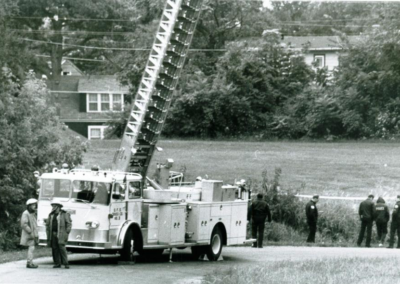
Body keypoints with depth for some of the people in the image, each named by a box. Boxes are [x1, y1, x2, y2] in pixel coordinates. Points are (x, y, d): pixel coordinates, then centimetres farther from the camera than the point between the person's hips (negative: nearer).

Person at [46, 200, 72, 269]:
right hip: (53, 234, 5)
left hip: (61, 234, -5)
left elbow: (69, 224, 0)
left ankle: (66, 263, -10)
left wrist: (66, 233, -8)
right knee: (54, 249, 0)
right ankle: (57, 263, 4)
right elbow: (47, 225, 19)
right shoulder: (51, 215, 16)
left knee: (62, 248, -12)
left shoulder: (64, 214, 1)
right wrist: (48, 234, 9)